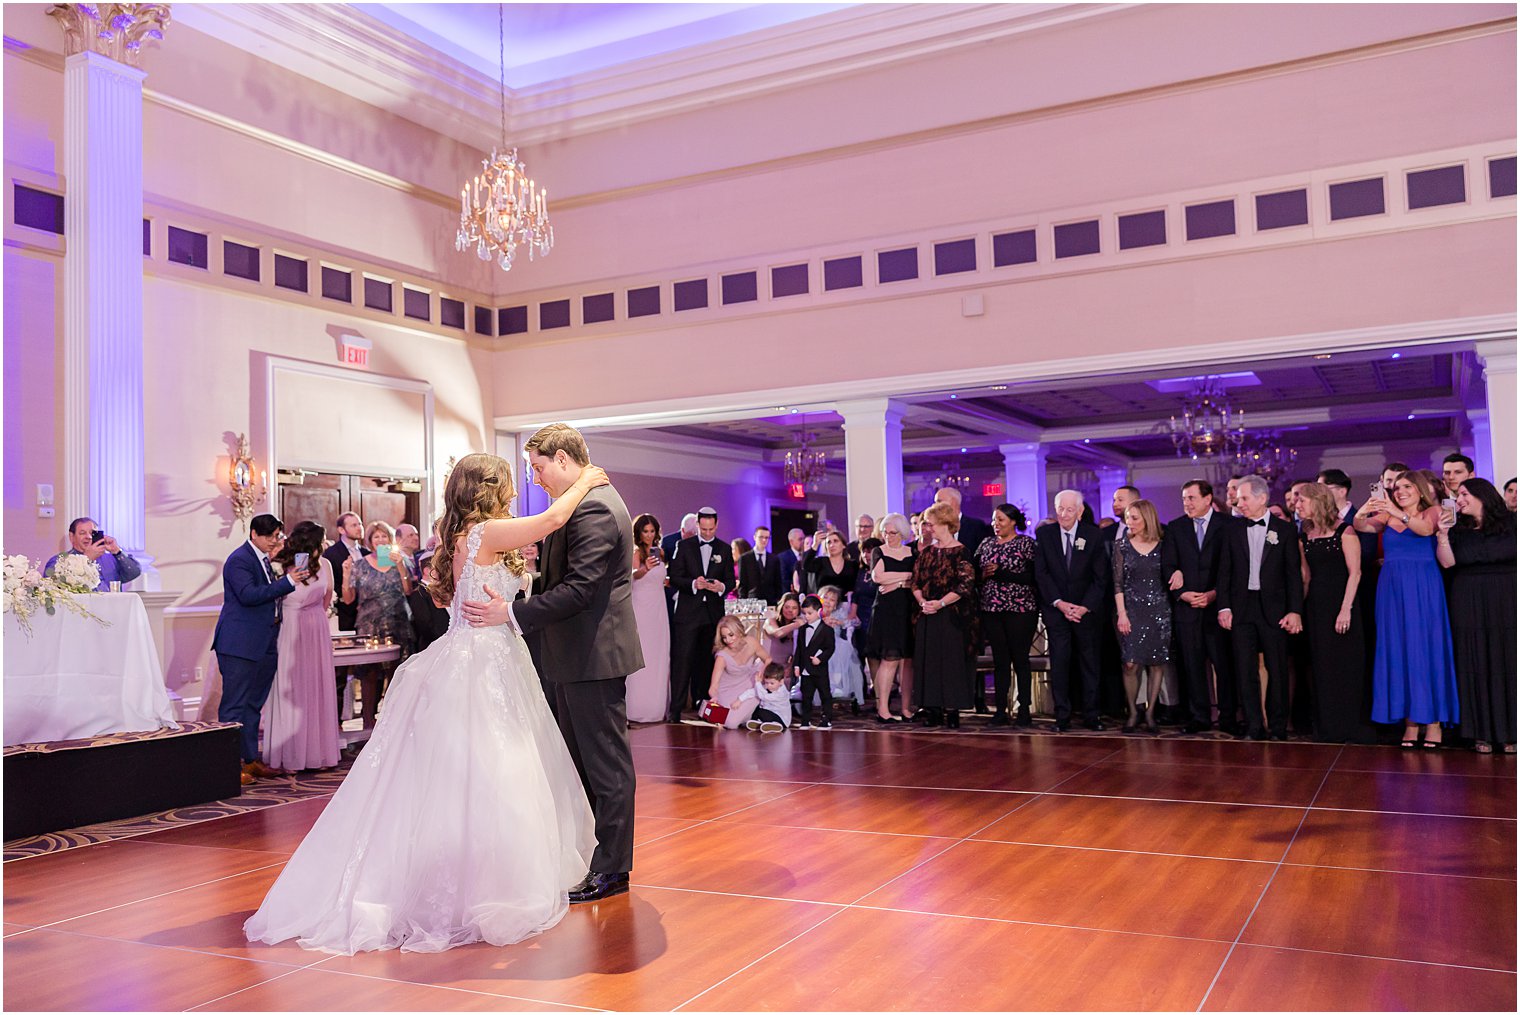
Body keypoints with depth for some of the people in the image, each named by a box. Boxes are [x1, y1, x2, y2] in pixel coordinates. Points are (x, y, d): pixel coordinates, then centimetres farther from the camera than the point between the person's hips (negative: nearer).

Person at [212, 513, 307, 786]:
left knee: (253, 705, 14)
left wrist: (289, 580, 6)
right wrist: (288, 581, -23)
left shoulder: (263, 559, 17)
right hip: (239, 644, -9)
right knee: (234, 706, -4)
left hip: (263, 645, 9)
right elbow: (248, 594, -23)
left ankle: (251, 760, 21)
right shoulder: (239, 559, -11)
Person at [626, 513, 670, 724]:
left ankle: (658, 707, 15)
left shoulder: (659, 552, 13)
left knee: (659, 658, 9)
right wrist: (645, 568, -48)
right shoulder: (636, 553, -8)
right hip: (641, 609, -7)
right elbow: (634, 574, -29)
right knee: (641, 659, -7)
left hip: (659, 609, 7)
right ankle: (639, 709, -4)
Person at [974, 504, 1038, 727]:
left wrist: (1000, 573, -15)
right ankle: (1000, 710, 10)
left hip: (1020, 609, -4)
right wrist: (983, 574, -10)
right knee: (1000, 660, 6)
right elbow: (975, 573, 11)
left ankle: (1024, 710, 8)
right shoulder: (986, 543, 13)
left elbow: (1031, 577, -11)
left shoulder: (1026, 543, -1)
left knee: (1020, 659, 1)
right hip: (991, 610, 4)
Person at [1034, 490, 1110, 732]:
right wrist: (1059, 603, -11)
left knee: (1089, 662, 4)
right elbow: (1041, 573, -1)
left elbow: (1100, 577, -1)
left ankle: (1091, 715, 12)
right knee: (1059, 662, -3)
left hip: (1086, 609, 0)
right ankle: (1062, 716, 3)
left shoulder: (1093, 535, -1)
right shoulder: (1044, 534, 1)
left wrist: (1085, 607, -11)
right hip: (1055, 609, 0)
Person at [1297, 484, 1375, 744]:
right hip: (1315, 605, 6)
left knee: (1345, 664, 0)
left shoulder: (1344, 531, -7)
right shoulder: (1306, 536, 10)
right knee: (1320, 666, 8)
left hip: (1340, 604, -6)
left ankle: (1350, 727, 10)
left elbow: (1355, 572, -11)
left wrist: (1346, 609, -18)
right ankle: (1326, 726, 17)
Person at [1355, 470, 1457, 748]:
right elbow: (1363, 527, -2)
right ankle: (1410, 721, 7)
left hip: (1423, 589, -3)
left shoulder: (1432, 512, 3)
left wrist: (1398, 513, -32)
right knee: (1398, 651, 2)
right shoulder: (1388, 515, 12)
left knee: (1426, 648, -2)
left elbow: (1426, 529, -18)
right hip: (1392, 589, 3)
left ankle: (1434, 721, 4)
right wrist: (1361, 514, -24)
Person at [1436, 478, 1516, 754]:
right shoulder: (1458, 529, 8)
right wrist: (1442, 534, -16)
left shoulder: (1510, 522, 2)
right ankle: (1482, 732, 7)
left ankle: (1507, 731, 8)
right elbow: (1447, 562, -4)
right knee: (1476, 666, 3)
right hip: (1469, 604, 2)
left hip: (1506, 601, -2)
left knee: (1506, 663, 1)